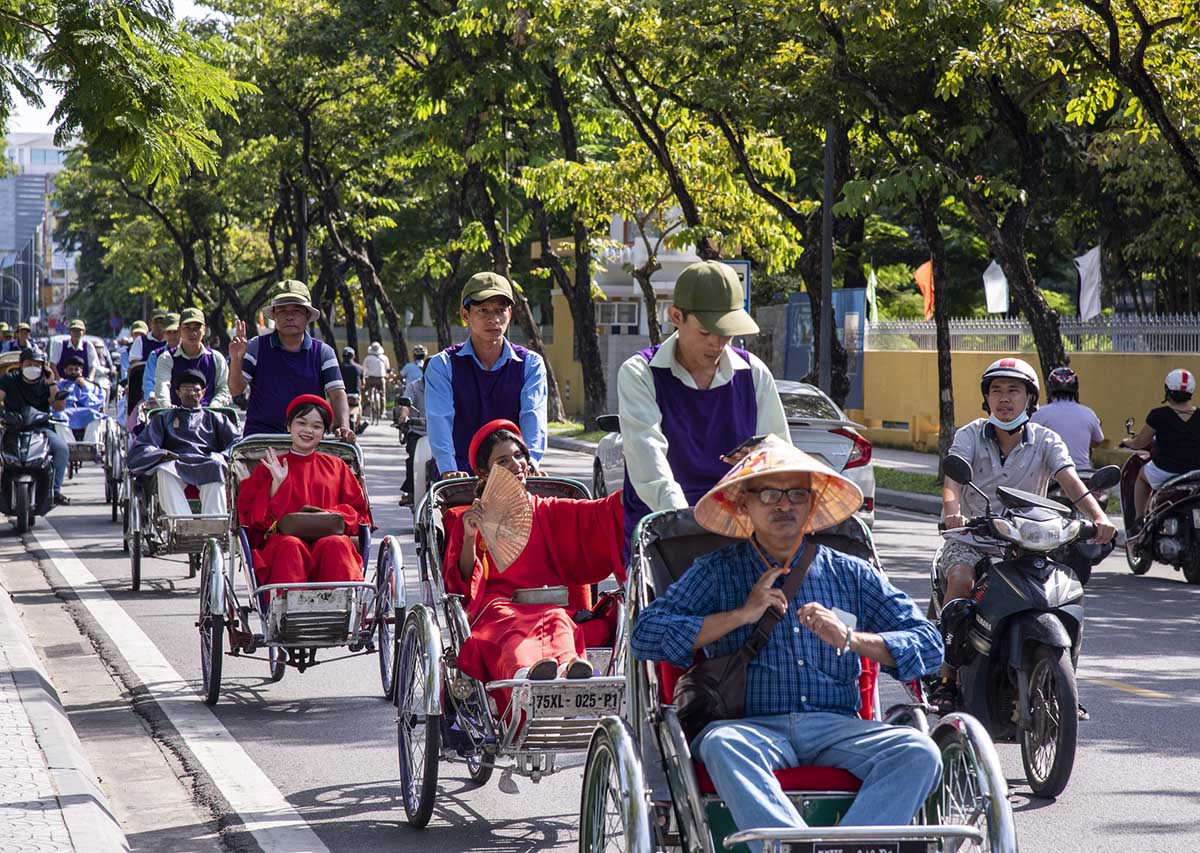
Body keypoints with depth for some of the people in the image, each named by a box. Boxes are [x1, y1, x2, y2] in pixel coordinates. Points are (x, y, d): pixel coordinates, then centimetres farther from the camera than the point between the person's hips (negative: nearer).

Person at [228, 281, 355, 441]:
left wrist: (343, 427, -17)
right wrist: (236, 360, -17)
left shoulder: (323, 353, 9)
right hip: (259, 437, -1)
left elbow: (337, 394, 1)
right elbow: (235, 390, 3)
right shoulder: (256, 348, 8)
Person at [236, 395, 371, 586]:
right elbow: (249, 516, 9)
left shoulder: (336, 467, 23)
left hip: (328, 536, 1)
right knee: (290, 546, -37)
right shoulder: (269, 468, 19)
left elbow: (360, 513, 16)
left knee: (336, 545, -35)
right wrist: (276, 484, -4)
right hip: (282, 537, -1)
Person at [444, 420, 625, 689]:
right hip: (498, 605, -2)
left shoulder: (547, 511, 25)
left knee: (556, 619, -35)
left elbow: (600, 513, 8)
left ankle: (567, 665, -67)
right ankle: (524, 672, -70)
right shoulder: (471, 519, 21)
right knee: (512, 626, -37)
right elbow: (461, 584, 9)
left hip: (550, 604, 2)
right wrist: (469, 537, -7)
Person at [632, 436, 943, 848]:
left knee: (918, 752, -27)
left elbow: (929, 646, 12)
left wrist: (850, 638, -4)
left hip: (836, 728, 2)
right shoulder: (716, 573, 15)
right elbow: (646, 636, 1)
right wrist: (741, 614, -3)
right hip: (754, 726, -2)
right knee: (722, 744, -37)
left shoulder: (851, 574, 18)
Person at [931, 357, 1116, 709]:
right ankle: (946, 675, -24)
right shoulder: (969, 436, 0)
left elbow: (1070, 481, -13)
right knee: (960, 579, -32)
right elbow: (952, 479, -17)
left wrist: (1098, 516, -33)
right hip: (970, 538, -2)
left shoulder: (1046, 440, 3)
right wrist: (952, 510, -41)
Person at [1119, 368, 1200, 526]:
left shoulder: (1159, 415, -12)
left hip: (1165, 471, -3)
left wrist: (1126, 442, 22)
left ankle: (1139, 520, 28)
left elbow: (1139, 443, 0)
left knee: (1142, 475, 32)